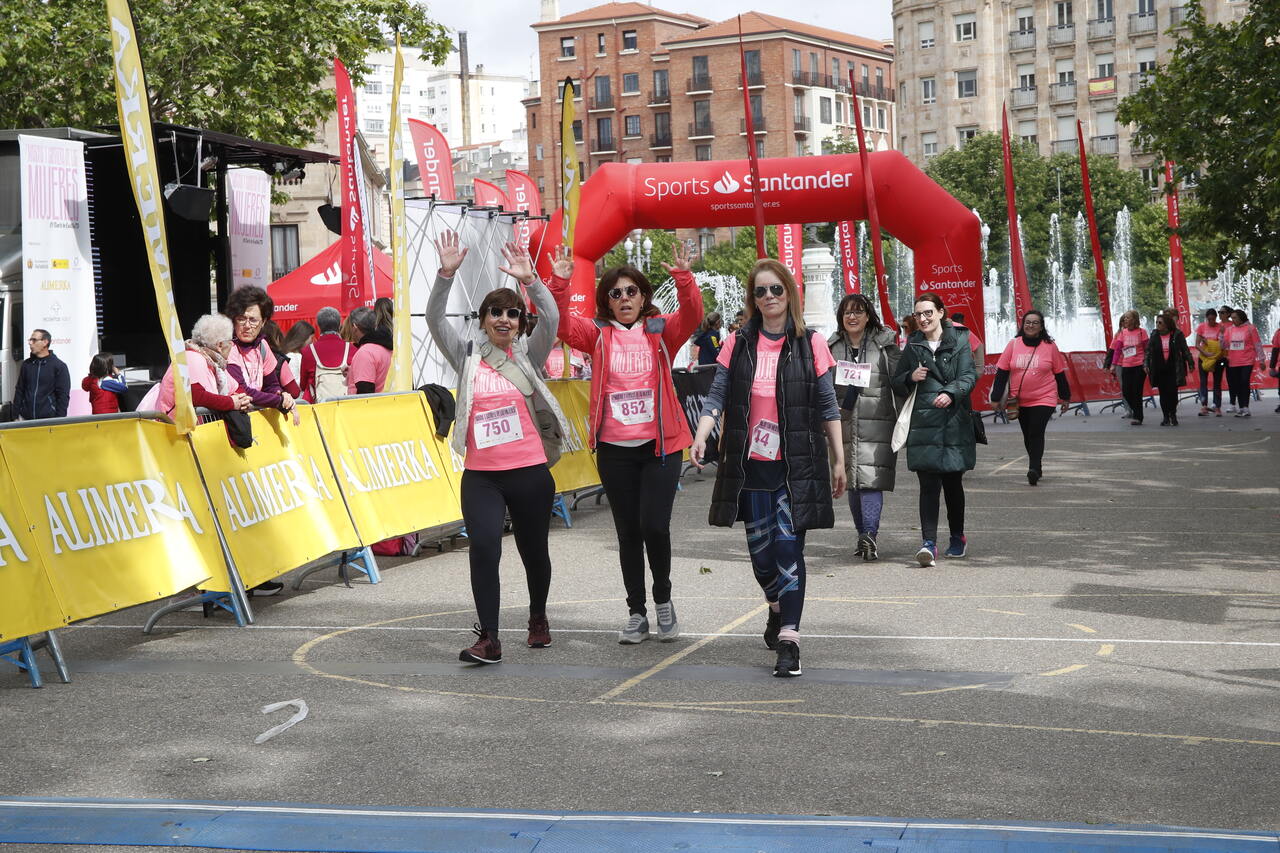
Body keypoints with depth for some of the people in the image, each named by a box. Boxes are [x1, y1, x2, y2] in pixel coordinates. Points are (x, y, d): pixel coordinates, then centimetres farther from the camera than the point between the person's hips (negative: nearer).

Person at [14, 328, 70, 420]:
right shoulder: (26, 364, 12)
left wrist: (60, 420, -11)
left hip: (49, 419, -4)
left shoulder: (59, 366, -1)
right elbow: (19, 391, 15)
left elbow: (63, 396, -4)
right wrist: (15, 415, 7)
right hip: (25, 419, 4)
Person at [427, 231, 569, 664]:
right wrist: (447, 273, -18)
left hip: (529, 472, 0)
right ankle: (488, 638, -12)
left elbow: (551, 319, -12)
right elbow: (435, 320, -5)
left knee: (534, 551, 13)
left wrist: (530, 280, -26)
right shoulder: (468, 354, 6)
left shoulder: (528, 354, 4)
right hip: (481, 475, 0)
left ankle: (538, 618, 38)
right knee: (484, 548, -16)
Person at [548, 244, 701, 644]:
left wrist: (682, 276, -29)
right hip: (614, 449, 2)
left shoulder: (661, 331, 2)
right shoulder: (598, 334, 5)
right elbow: (562, 324, -10)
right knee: (628, 532, 8)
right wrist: (559, 283, -23)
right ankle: (636, 613, 20)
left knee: (654, 525, -10)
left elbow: (692, 315, -15)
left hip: (660, 445, -2)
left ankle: (663, 599, 15)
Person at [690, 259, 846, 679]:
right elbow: (717, 396, 0)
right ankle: (777, 609, 40)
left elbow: (828, 407, 3)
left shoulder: (810, 344, 0)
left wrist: (839, 460, 3)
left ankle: (789, 641, -4)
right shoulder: (738, 344, 4)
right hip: (750, 466, 2)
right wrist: (701, 435, -18)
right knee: (760, 550, 9)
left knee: (789, 548, -7)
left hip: (797, 466, -2)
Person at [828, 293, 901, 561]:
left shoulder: (885, 344, 2)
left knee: (871, 480, -14)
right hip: (844, 422, 4)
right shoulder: (831, 347, 11)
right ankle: (864, 537, 16)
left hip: (876, 423, -4)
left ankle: (870, 535, -18)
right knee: (852, 482, 8)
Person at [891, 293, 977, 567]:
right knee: (928, 484, -9)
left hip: (955, 423, -1)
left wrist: (951, 393, -24)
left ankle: (958, 537, 28)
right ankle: (929, 544, -15)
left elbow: (969, 376, -6)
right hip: (923, 423, 1)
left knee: (953, 482, 9)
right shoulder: (912, 346, 13)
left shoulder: (959, 342, 5)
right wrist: (911, 377, -4)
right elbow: (896, 384, 19)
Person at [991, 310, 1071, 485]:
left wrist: (1065, 397, 12)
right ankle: (1036, 468, 25)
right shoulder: (1013, 345, 1)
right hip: (1020, 401, 3)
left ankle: (1033, 469, -20)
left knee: (1036, 434, -15)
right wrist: (997, 397, 0)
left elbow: (1060, 373, 7)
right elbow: (1002, 372, 3)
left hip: (1044, 399, -3)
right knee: (1028, 436, 11)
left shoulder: (1050, 346, -1)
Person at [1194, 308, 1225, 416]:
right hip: (1203, 358, 1)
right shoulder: (1201, 327, 0)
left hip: (1218, 358, -1)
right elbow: (1197, 345, -3)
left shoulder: (1221, 327, -3)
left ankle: (1217, 407, 6)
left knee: (1217, 383, 4)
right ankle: (1204, 406, 0)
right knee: (1203, 382, -1)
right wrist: (1206, 353, -17)